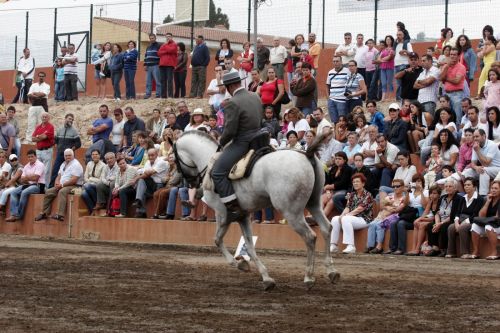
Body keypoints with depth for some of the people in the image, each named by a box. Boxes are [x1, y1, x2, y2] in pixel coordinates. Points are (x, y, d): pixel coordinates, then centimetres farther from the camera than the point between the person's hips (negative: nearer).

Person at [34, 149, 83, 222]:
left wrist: (62, 184, -18)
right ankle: (44, 213, -3)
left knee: (62, 191, -36)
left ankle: (60, 215, -47)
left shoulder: (76, 164, -8)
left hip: (74, 186, -9)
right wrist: (57, 183, -3)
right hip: (62, 186, 9)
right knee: (48, 192, -6)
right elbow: (59, 176, 20)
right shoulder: (63, 164, 21)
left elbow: (74, 180, -18)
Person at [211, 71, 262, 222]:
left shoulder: (232, 104, -19)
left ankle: (234, 208, -17)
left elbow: (229, 131, -20)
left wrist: (221, 142, 0)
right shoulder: (256, 98, 8)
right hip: (257, 140, 10)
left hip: (241, 143, -10)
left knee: (218, 172, -9)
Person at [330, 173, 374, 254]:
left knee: (346, 219, -33)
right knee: (335, 219, -17)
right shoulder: (352, 195, 17)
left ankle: (350, 246, -38)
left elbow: (360, 209, -15)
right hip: (351, 218, 7)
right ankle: (333, 245, -20)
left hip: (364, 219, -7)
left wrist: (346, 215, -21)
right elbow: (347, 207, 6)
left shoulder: (367, 195, -3)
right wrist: (342, 215, -16)